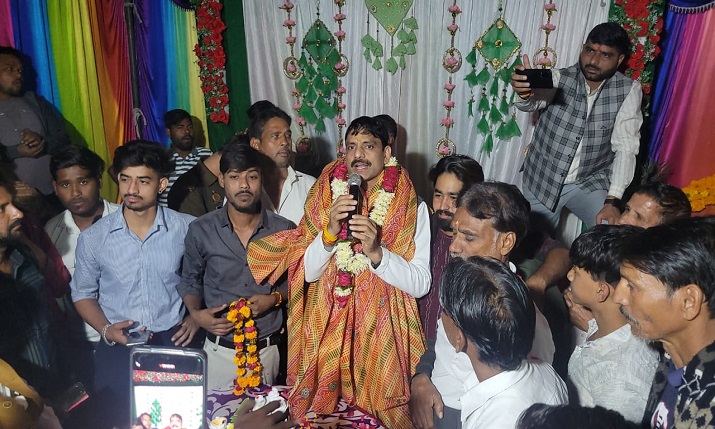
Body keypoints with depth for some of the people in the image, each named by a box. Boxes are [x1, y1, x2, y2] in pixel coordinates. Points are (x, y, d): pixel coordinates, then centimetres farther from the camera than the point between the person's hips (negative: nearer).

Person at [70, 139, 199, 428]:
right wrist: (106, 330, -5)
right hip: (118, 346, 1)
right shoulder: (93, 238, -3)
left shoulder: (187, 228, -6)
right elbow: (83, 292, 9)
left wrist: (196, 317, -3)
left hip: (174, 341, 0)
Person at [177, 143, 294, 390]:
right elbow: (190, 280, 8)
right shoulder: (201, 230, -5)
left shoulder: (284, 230, -5)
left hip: (267, 349, 1)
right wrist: (196, 313, -8)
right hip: (220, 349, 0)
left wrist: (275, 298, -12)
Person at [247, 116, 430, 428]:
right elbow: (307, 272, -1)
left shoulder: (412, 207, -6)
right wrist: (330, 232, -18)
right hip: (328, 331, 2)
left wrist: (376, 252, -24)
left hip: (382, 334, -2)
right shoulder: (326, 197, 1)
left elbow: (421, 284, -10)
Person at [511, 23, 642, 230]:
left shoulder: (629, 90, -9)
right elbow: (533, 102, -32)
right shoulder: (559, 78, -12)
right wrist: (525, 92, -58)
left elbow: (625, 146, -13)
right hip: (543, 180, 0)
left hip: (590, 182, 0)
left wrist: (613, 200, -22)